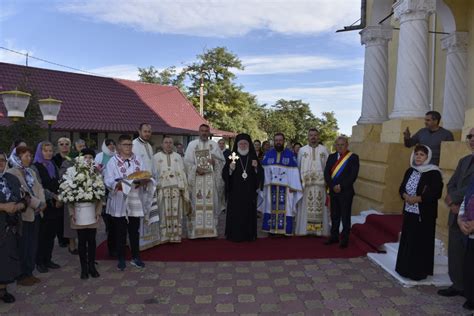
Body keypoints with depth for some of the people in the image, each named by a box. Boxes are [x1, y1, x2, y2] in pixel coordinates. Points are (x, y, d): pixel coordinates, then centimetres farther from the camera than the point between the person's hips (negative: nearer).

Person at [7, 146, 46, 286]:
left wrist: (42, 203, -7)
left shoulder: (31, 172, 16)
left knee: (33, 245, 11)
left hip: (35, 213, 7)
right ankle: (21, 276, 14)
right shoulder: (11, 173, -9)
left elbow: (39, 189, 9)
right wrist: (37, 204, -16)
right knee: (23, 247, 2)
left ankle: (29, 273, 22)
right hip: (23, 215, -7)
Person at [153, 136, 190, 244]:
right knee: (164, 213, -3)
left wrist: (185, 190, 5)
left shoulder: (178, 157, 17)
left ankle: (175, 236, 7)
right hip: (163, 188, -1)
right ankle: (164, 237, 4)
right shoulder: (156, 157, 12)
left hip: (177, 188, 2)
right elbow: (154, 174, 6)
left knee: (176, 213, 0)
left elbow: (182, 173, 12)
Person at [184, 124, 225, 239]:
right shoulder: (192, 144, 8)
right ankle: (195, 231, 2)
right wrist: (196, 169, -13)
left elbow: (222, 160, 9)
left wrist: (215, 161, -11)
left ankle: (210, 229, 8)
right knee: (196, 203, -3)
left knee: (211, 203, 1)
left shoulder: (214, 145, 12)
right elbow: (187, 161, 2)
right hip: (196, 179, -1)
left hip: (211, 179, 1)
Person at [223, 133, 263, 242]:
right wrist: (230, 169, -21)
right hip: (235, 192, -2)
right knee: (235, 213, -2)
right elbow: (224, 174, -2)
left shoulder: (253, 157, 8)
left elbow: (260, 174, 5)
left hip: (249, 192, 2)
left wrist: (256, 167, -13)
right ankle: (235, 235, 7)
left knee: (249, 213, 5)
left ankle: (249, 235, 15)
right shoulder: (232, 157, 2)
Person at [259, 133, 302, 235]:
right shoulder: (268, 154, 9)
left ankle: (285, 230, 3)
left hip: (285, 186, -2)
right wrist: (262, 184, 1)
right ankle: (271, 229, 9)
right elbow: (263, 170, 7)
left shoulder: (290, 154, 2)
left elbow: (294, 171, -2)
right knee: (271, 207, 4)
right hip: (270, 186, 2)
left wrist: (293, 186, -8)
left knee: (285, 208, -2)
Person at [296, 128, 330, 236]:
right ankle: (305, 228, 7)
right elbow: (298, 167, 10)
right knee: (306, 206, 1)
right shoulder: (302, 150, 9)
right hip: (305, 183, 0)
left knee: (319, 206, 1)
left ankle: (319, 229, 8)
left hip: (320, 183, 0)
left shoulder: (324, 150, 8)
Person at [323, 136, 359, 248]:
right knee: (334, 216, 12)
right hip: (333, 191, 4)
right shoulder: (331, 157, 9)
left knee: (345, 216, 4)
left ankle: (344, 239, 13)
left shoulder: (353, 157, -4)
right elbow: (326, 173, 2)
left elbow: (353, 175, -12)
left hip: (346, 192, -4)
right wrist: (332, 186, -10)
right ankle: (334, 236, 22)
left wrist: (341, 186, -15)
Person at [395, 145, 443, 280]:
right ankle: (405, 268, 23)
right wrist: (406, 197, -12)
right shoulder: (410, 171, 9)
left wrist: (417, 199, -20)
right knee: (407, 241, 12)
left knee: (421, 243, 1)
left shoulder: (434, 173, -9)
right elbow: (402, 188, 8)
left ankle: (419, 272, 12)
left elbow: (436, 193, -16)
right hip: (409, 212, 6)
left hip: (425, 215, -6)